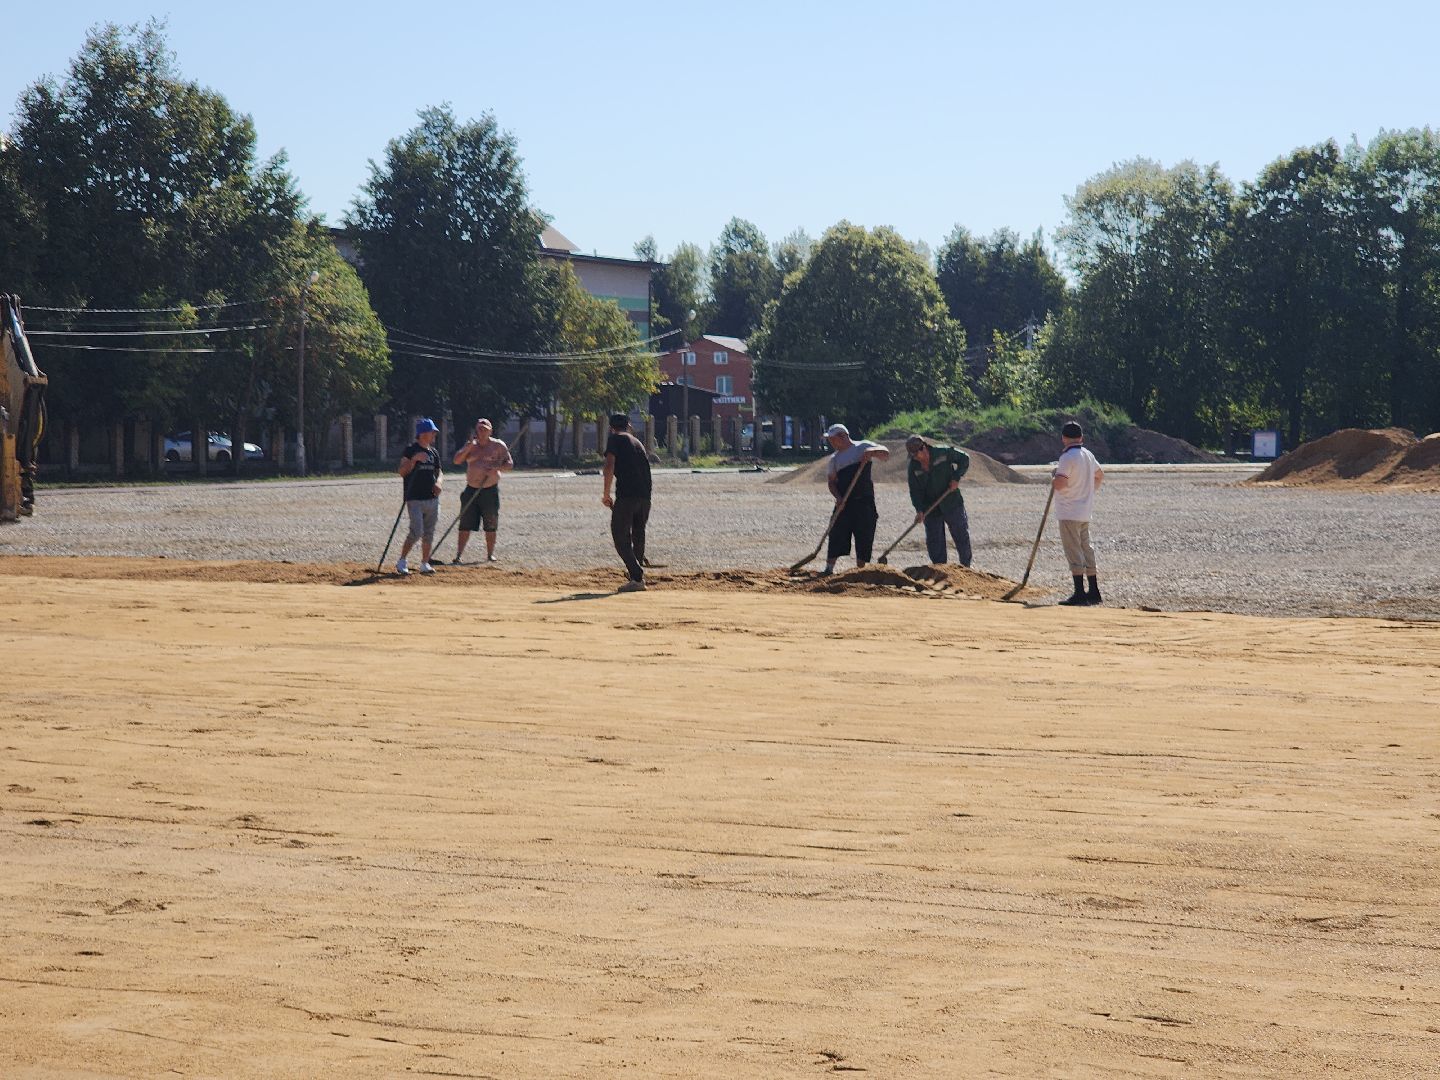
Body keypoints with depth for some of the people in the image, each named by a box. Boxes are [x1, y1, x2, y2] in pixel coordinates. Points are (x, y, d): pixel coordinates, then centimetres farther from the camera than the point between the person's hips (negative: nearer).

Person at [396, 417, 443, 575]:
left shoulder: (434, 452, 14)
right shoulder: (411, 450, -6)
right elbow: (402, 472, -11)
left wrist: (438, 483, 2)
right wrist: (414, 459, -24)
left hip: (432, 498, 7)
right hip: (415, 499, -6)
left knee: (429, 533, 8)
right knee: (416, 532, -13)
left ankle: (425, 563, 17)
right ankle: (401, 561, -1)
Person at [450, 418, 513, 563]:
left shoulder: (498, 446, 2)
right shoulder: (471, 445, 11)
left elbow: (510, 464, -2)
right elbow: (457, 460, 1)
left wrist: (496, 468, -20)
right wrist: (468, 447, -14)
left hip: (490, 491, -2)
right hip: (471, 490, 2)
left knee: (490, 526, 3)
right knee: (465, 525, -2)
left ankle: (490, 554, 16)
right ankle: (458, 555, -2)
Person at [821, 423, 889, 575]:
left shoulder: (862, 447, 1)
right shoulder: (835, 458, 12)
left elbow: (885, 454, -7)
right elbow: (831, 481, 8)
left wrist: (871, 451, -27)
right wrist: (838, 497, -10)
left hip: (864, 501, -3)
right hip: (844, 503, 3)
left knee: (864, 539, 1)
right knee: (836, 535, -5)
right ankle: (829, 568, -1)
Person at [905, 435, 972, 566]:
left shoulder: (943, 452, -11)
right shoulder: (913, 467, -4)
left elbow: (964, 459, 1)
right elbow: (915, 491, -6)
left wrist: (956, 478, -11)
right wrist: (919, 510, -20)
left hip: (952, 503, -2)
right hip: (931, 509, 2)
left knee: (962, 536, 7)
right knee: (934, 542, 0)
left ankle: (966, 566, 22)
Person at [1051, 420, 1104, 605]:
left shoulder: (1068, 457, -16)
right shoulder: (1088, 455, 10)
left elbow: (1059, 484, -25)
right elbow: (1100, 475, 26)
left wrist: (1054, 477, -4)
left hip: (1069, 513, -8)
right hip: (1085, 511, 8)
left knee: (1074, 552, -8)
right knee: (1086, 549, 14)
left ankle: (1079, 594, -12)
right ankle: (1094, 592, 17)